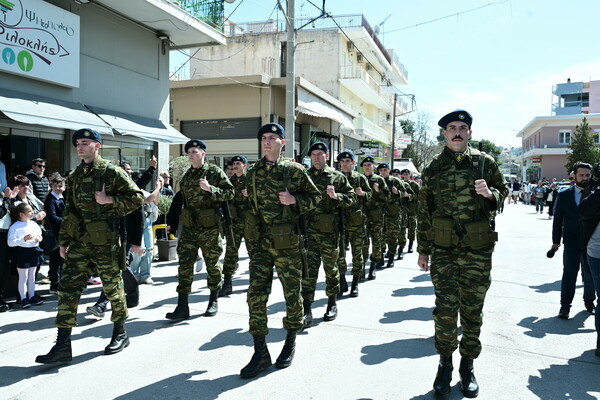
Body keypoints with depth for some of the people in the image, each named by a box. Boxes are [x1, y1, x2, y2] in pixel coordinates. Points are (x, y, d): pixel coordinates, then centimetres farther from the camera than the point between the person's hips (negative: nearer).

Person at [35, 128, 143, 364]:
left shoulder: (112, 172, -6)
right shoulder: (74, 177, 13)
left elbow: (137, 198, -8)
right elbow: (69, 210, 17)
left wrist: (110, 200, -18)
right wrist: (64, 241, 15)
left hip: (105, 243, -6)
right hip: (78, 244, 6)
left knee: (113, 287, 8)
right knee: (68, 288, 1)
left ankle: (120, 334, 26)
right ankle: (62, 345, 7)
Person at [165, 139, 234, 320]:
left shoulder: (215, 172, -3)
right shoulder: (186, 176, 14)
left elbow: (230, 193, -7)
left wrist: (210, 189, -20)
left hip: (209, 227, -5)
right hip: (189, 227, 5)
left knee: (212, 264, 7)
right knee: (185, 264, -1)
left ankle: (214, 302, 23)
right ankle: (182, 307, 2)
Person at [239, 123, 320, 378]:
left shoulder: (294, 170, -5)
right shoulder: (254, 171, 8)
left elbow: (315, 196, 1)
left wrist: (294, 200, -14)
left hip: (286, 242, -3)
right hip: (260, 242, 4)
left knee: (292, 294, 8)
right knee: (256, 294, -1)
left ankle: (290, 344, 29)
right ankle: (260, 352, 8)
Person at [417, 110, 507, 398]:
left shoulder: (485, 162, 4)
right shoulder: (433, 168, 5)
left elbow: (503, 192, 13)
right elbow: (424, 212, 8)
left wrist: (490, 194, -12)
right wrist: (423, 250, 8)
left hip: (478, 249, 0)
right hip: (443, 249, 0)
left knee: (472, 309, 8)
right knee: (446, 308, -4)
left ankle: (468, 365, 26)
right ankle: (445, 363, 16)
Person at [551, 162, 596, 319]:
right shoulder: (564, 195, 1)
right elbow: (557, 219, 4)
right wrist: (556, 241, 2)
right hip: (571, 241, -1)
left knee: (590, 273, 12)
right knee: (569, 272, -2)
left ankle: (589, 301, 31)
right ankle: (565, 306, 5)